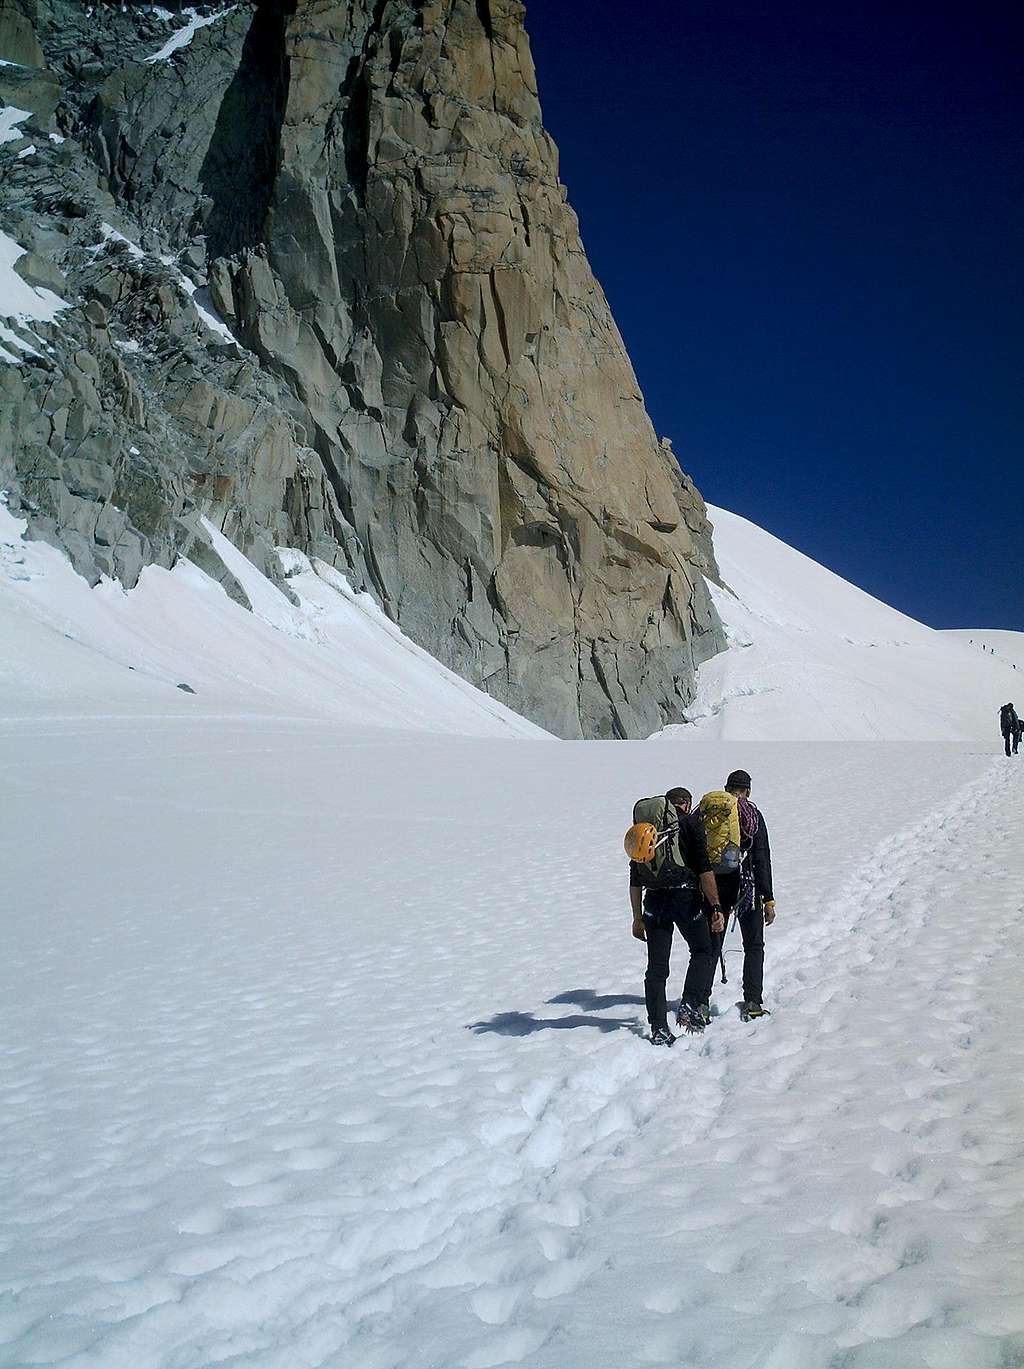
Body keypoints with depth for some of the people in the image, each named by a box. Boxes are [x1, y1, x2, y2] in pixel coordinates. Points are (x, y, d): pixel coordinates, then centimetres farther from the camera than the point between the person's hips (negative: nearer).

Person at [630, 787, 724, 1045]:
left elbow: (635, 877, 15)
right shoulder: (690, 823, 2)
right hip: (686, 897, -4)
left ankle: (658, 1030, 6)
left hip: (654, 901, 4)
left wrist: (637, 917, 19)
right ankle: (690, 1006, -2)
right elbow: (704, 869, -8)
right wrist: (715, 907, -8)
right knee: (703, 951, 16)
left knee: (656, 968, 7)